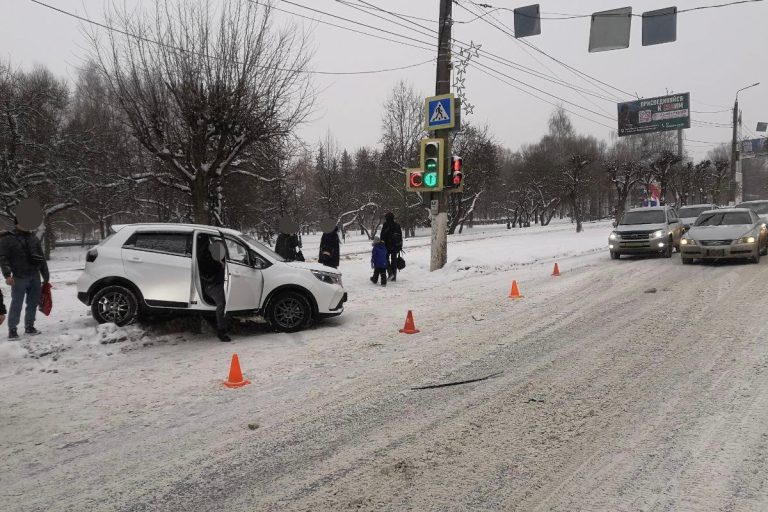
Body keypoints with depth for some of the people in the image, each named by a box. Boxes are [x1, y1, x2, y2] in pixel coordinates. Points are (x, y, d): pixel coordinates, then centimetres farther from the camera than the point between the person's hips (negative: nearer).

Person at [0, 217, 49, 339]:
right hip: (19, 278, -5)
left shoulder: (33, 238, 13)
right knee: (16, 305, -4)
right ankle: (12, 329, 3)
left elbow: (41, 258, 16)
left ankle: (29, 326, 20)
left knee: (33, 304, 9)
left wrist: (46, 276, 14)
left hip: (35, 277, 5)